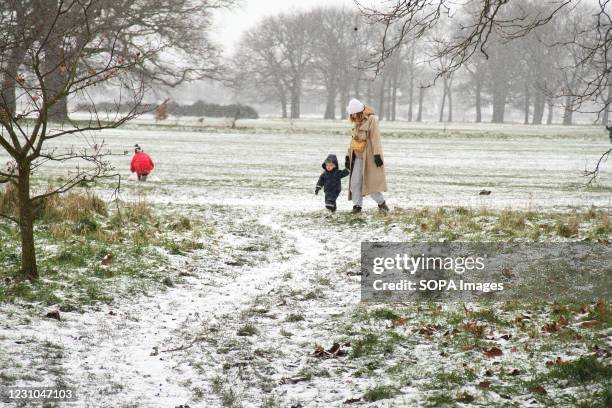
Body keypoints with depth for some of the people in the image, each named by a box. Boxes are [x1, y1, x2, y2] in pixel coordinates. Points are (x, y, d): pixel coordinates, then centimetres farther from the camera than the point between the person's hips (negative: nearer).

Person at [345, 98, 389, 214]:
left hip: (369, 156, -7)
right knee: (355, 182, 1)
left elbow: (375, 138, -16)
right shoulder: (356, 122, 14)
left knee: (371, 182, -6)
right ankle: (357, 205, 6)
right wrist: (348, 156, 17)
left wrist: (377, 155, -21)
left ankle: (381, 203, 12)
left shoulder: (371, 119, -10)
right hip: (357, 157, 7)